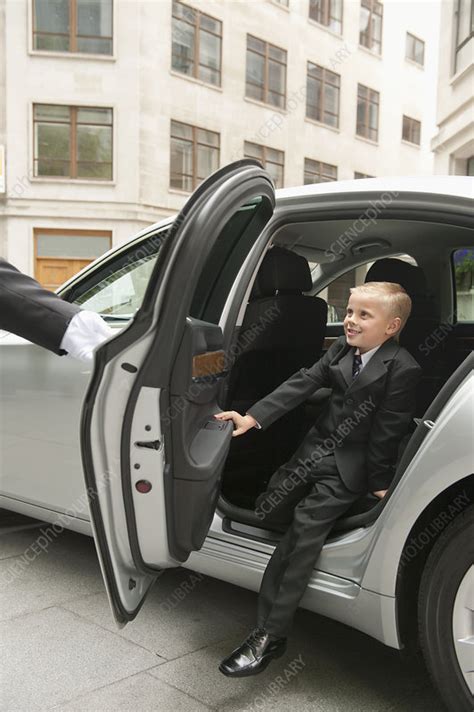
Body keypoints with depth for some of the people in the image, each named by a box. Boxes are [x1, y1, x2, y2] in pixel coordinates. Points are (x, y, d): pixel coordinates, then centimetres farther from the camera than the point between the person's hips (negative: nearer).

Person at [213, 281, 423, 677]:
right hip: (317, 447, 7)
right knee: (268, 511, 7)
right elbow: (303, 384, -2)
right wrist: (254, 417, -12)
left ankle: (270, 636, -8)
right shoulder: (342, 349, 4)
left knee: (304, 532, -16)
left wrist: (379, 482, -7)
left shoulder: (403, 369, -16)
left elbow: (387, 431, -13)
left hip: (350, 465, -7)